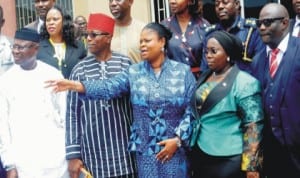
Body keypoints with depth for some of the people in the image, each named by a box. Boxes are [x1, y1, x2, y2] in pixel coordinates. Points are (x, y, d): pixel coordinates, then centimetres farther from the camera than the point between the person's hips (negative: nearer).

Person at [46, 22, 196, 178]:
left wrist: (178, 139, -11)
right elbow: (110, 87, -13)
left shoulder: (183, 71, -1)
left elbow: (192, 109, -3)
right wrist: (76, 85, -26)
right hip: (145, 150, 1)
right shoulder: (134, 72, 3)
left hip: (174, 148, -1)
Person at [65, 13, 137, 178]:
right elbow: (72, 113, 2)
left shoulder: (125, 64, 0)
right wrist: (73, 153, -2)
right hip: (93, 151, 0)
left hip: (123, 149, 0)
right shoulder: (80, 69, 1)